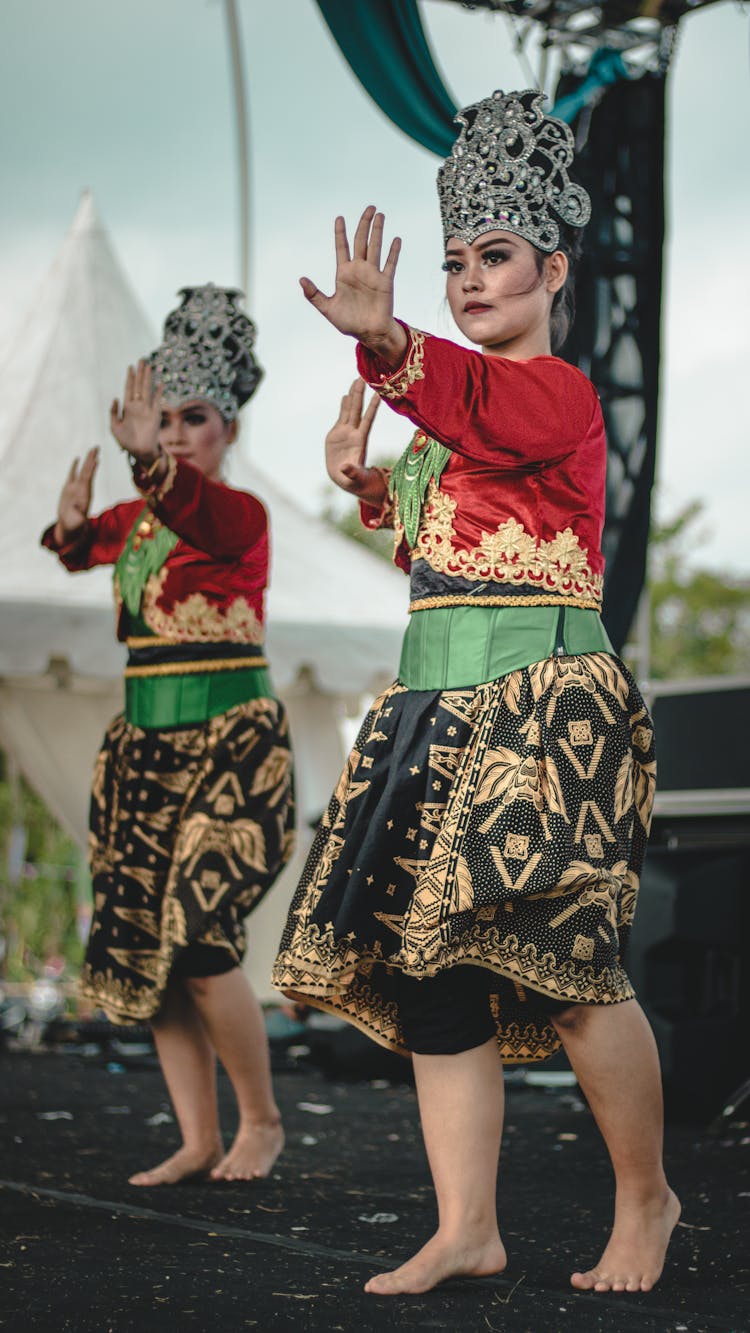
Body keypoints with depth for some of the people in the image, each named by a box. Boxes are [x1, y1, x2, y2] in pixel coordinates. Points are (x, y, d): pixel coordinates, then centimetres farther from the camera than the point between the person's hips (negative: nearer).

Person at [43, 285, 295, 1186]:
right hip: (145, 741, 7)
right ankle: (199, 1140, 10)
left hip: (231, 740, -7)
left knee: (200, 940, -15)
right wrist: (74, 523, -2)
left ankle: (261, 1119, 4)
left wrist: (152, 463, -53)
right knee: (142, 946, 2)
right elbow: (83, 550, 23)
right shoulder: (138, 518, 11)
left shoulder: (241, 514, -10)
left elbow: (200, 519, -31)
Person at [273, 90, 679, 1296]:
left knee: (562, 962, -9)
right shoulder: (461, 409, 18)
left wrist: (385, 341, -50)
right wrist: (368, 483, 9)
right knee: (427, 960, 2)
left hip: (547, 701, -8)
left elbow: (475, 405, -31)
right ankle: (467, 1231, 7)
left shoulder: (559, 394, -7)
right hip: (440, 701, 9)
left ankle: (645, 1196, 12)